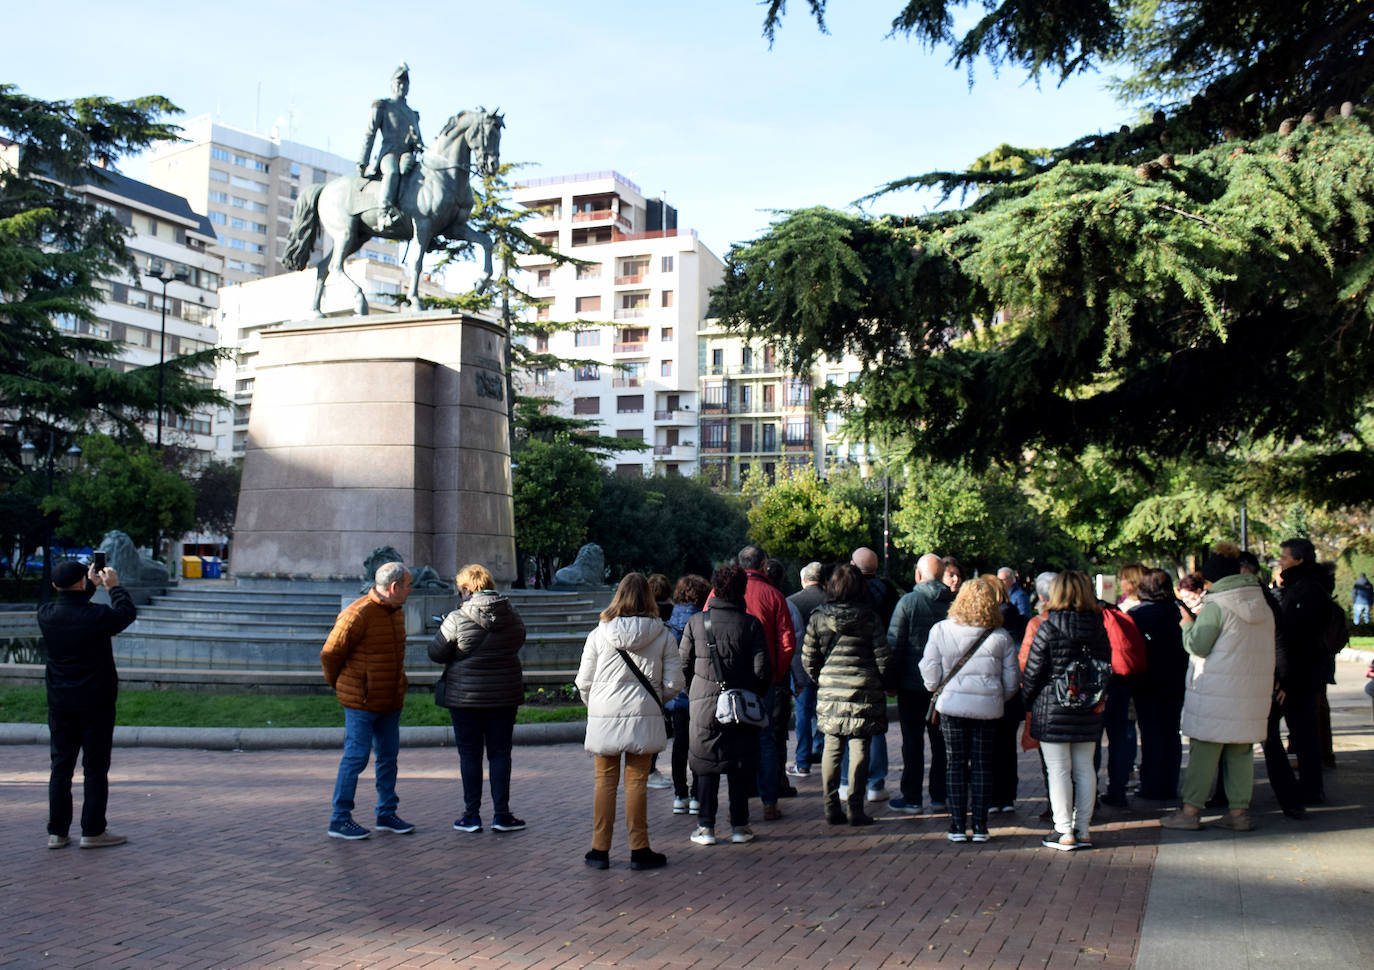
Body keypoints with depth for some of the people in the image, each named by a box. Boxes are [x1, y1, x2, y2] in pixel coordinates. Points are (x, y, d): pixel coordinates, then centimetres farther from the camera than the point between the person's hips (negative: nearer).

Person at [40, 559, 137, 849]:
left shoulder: (46, 615, -4)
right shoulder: (97, 615, -18)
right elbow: (127, 613, 1)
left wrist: (92, 586, 29)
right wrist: (114, 586, 15)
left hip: (59, 703, 5)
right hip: (95, 703, -5)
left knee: (60, 766, 12)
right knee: (95, 768, 4)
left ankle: (57, 832, 16)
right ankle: (92, 831, 7)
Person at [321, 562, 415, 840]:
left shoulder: (396, 613, 11)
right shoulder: (357, 615, -18)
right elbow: (330, 653, -11)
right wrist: (338, 685, 4)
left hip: (391, 702, 8)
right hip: (361, 702, -8)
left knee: (388, 756, 12)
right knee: (356, 757, -4)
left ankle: (386, 814, 23)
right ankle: (339, 820, 6)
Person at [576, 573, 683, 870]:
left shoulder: (598, 635, -3)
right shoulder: (663, 636, -3)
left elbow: (584, 682, 1)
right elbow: (674, 683, -2)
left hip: (604, 718, 0)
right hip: (644, 718, 0)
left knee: (605, 782, 9)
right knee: (636, 782, 6)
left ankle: (600, 850, 16)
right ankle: (639, 850, 12)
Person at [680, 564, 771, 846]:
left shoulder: (696, 622, -3)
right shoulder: (751, 624, -5)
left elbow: (683, 665, 1)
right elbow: (762, 670, -6)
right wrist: (754, 694, 12)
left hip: (703, 706, 0)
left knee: (705, 766, 8)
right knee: (741, 766, 10)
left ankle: (706, 827, 10)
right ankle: (739, 826, 14)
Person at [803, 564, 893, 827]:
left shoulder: (818, 618, 0)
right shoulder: (869, 617, -6)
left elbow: (808, 659, 2)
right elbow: (883, 656, -5)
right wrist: (882, 683, 11)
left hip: (829, 692, 2)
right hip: (864, 692, -2)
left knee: (832, 748, 10)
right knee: (859, 749, 3)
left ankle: (832, 808, 12)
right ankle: (856, 809, 5)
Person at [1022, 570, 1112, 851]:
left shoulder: (1048, 628, -12)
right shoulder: (1098, 628, 2)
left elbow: (1033, 670, -10)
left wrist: (1026, 700, 4)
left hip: (1053, 710, -5)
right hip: (1089, 712, 5)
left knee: (1059, 770, 2)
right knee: (1084, 768, 12)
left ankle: (1064, 833, 5)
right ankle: (1083, 830, 18)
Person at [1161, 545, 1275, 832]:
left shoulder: (1216, 606, -12)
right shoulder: (1261, 605, 11)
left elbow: (1198, 645, -13)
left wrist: (1188, 625, 6)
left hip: (1216, 692, -6)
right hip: (1253, 689, 6)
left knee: (1203, 750, 0)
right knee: (1241, 753, 12)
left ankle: (1191, 810, 3)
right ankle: (1240, 810, 13)